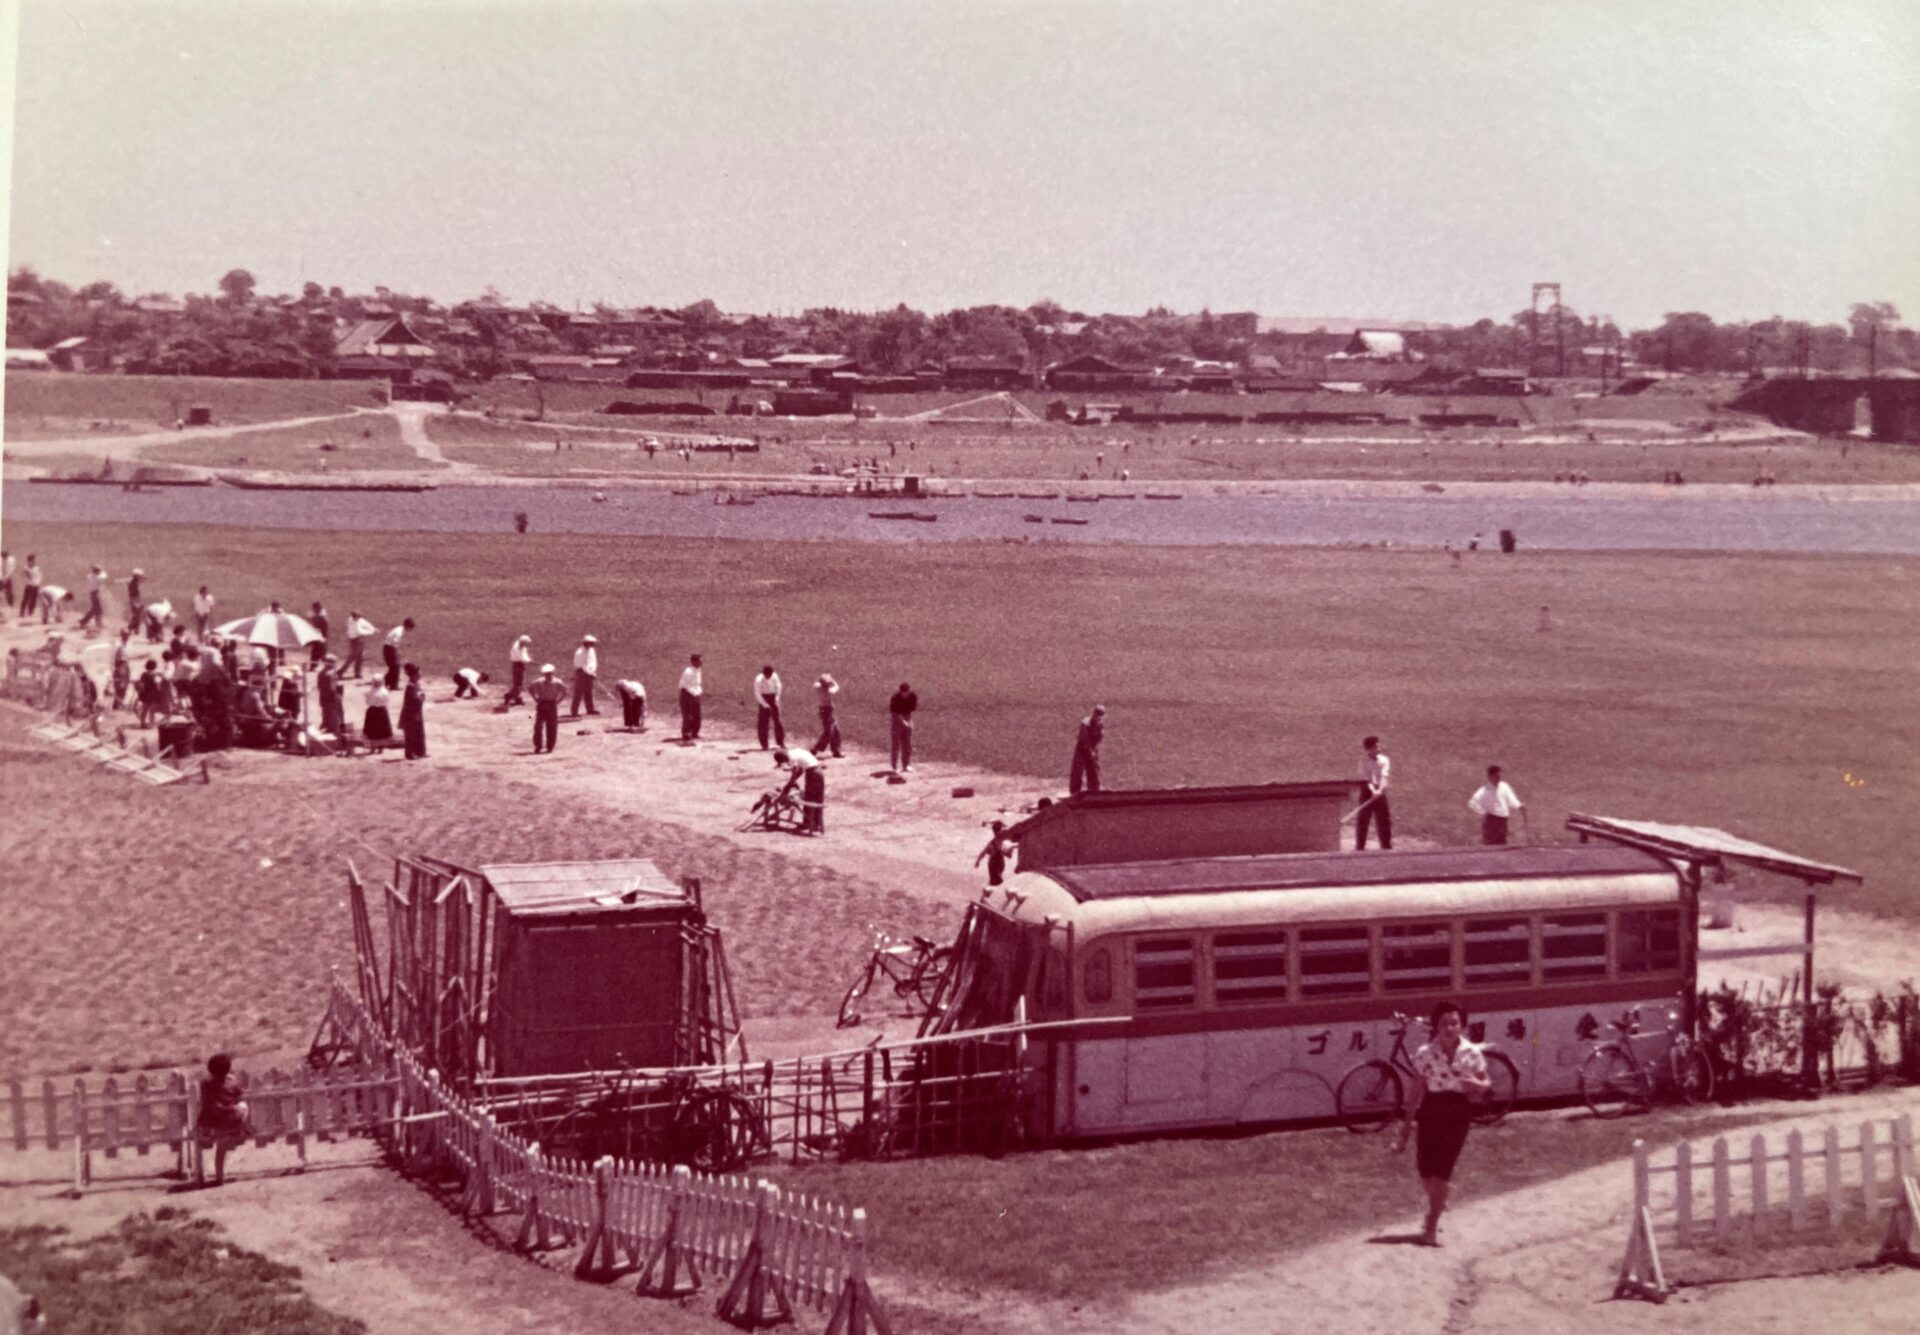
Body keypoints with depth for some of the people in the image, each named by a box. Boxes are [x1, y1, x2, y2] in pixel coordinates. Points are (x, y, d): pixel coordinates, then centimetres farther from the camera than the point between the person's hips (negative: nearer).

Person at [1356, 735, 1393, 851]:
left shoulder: (1384, 760, 2)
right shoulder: (1364, 763, -2)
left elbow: (1384, 776, -11)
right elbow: (1367, 779, -13)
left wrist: (1380, 789, -28)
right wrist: (1373, 790, -30)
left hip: (1380, 792, 2)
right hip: (1368, 792, -2)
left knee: (1384, 820, 4)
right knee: (1362, 820, -2)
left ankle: (1387, 846, 14)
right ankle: (1359, 847, 4)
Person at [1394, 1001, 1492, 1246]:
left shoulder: (1472, 1052, -7)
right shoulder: (1425, 1053, -8)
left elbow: (1486, 1083, 5)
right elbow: (1417, 1090, -3)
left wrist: (1478, 1084, -20)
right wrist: (1408, 1122, -2)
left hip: (1458, 1111, -1)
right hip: (1432, 1110, 1)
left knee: (1442, 1168, -5)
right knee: (1424, 1167, 2)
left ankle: (1432, 1226, 6)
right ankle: (1438, 1202, 38)